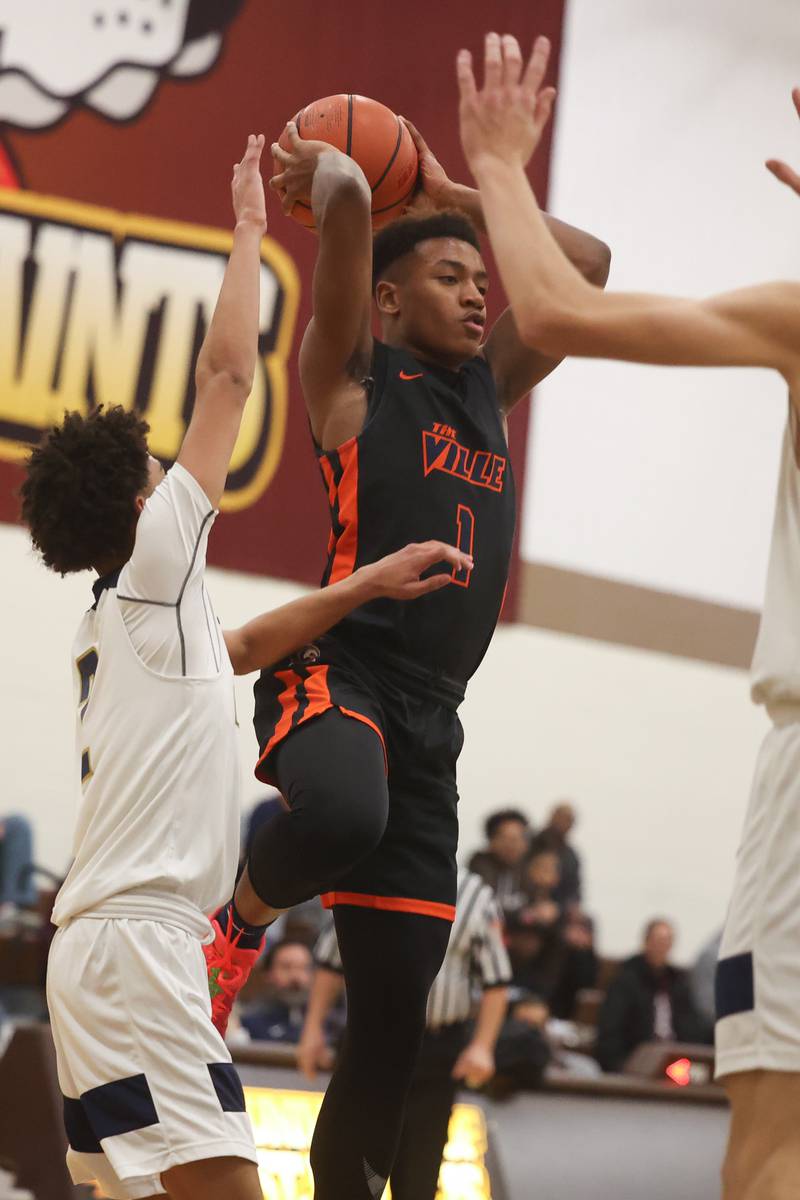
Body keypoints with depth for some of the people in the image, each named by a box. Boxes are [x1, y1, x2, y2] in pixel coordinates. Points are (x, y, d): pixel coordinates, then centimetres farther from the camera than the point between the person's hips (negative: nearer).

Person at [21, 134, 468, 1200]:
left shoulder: (116, 621, 21)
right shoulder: (155, 570, -1)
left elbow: (241, 647, 37)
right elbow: (227, 372, -1)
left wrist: (369, 583, 25)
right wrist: (250, 226, 8)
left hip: (104, 943, 10)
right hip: (136, 942, -10)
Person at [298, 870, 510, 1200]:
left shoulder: (477, 896, 1)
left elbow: (495, 981, 2)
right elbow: (331, 959, 9)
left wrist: (482, 1046, -7)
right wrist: (313, 1027, 5)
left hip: (439, 1052, 0)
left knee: (420, 1163, 3)